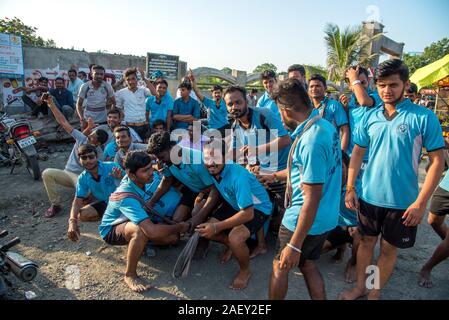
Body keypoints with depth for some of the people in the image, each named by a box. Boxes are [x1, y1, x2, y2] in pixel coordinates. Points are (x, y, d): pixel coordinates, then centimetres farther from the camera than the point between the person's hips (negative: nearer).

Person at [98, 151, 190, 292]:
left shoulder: (132, 178, -17)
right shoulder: (127, 197, -39)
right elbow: (152, 231, -48)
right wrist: (180, 227, -32)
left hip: (130, 221, 8)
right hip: (111, 230, -7)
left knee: (173, 237, -11)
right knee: (141, 230, -43)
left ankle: (138, 244, 14)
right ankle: (130, 275, -21)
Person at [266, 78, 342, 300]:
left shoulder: (310, 141, -28)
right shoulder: (325, 126, 2)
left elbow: (312, 198, -28)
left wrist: (295, 245, -23)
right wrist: (275, 176, 28)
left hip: (306, 221, -8)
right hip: (326, 218, 8)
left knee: (280, 267, 15)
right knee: (307, 265, 24)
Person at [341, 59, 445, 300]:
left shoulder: (424, 117, -10)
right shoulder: (370, 117, 1)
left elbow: (437, 161, -9)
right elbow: (357, 153, 7)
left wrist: (421, 202, -14)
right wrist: (350, 188, 1)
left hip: (402, 201, -3)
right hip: (369, 196, 3)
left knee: (389, 249, 13)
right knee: (366, 241, 17)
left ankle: (375, 293, 34)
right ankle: (360, 287, 37)